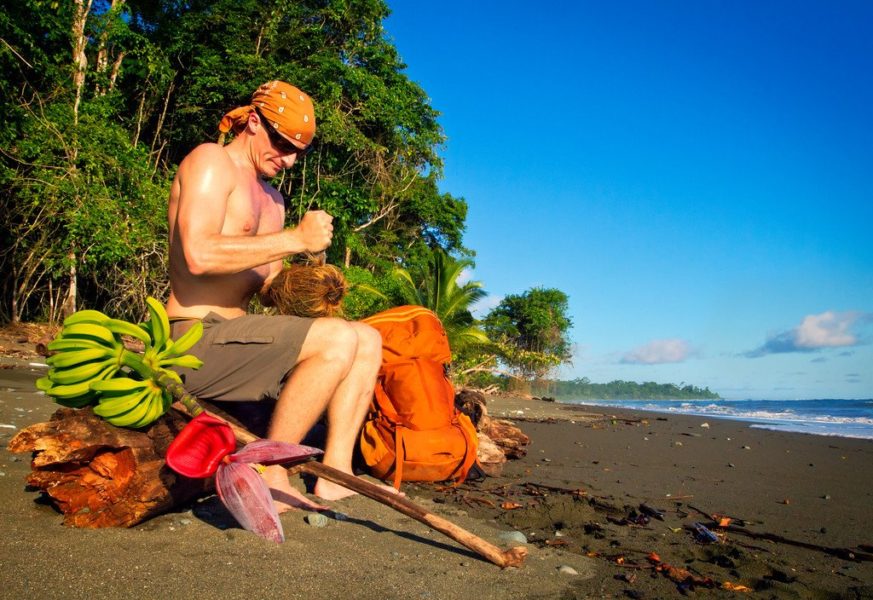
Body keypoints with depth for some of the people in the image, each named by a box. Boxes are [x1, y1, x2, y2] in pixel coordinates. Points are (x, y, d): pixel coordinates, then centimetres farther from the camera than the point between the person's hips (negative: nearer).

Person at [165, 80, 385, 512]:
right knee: (339, 339, -25)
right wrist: (296, 239, -20)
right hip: (196, 340, -9)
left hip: (231, 338, 9)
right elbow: (199, 255, -23)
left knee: (369, 340, 4)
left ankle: (335, 473, -5)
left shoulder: (272, 198, 21)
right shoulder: (210, 160, -5)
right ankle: (270, 477, -14)